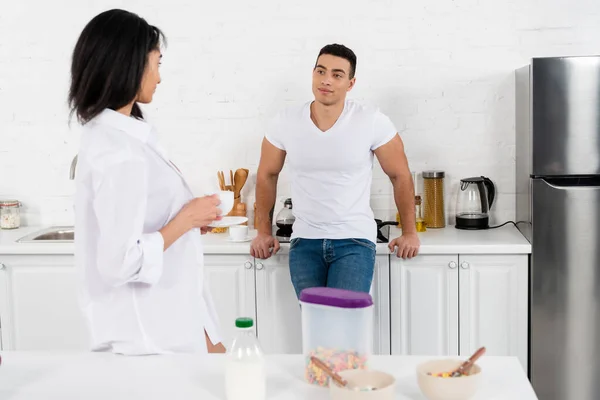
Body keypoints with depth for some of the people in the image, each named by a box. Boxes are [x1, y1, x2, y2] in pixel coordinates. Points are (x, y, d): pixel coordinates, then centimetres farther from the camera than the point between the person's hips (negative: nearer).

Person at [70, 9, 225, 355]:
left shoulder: (108, 133, 5)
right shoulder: (120, 152, -25)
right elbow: (119, 261, -27)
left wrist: (186, 217, 8)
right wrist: (186, 219, -17)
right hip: (149, 328, -9)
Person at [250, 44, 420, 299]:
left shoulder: (372, 122, -9)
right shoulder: (285, 123, -3)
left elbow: (400, 176, 2)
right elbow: (267, 175, 12)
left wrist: (409, 232, 5)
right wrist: (263, 232, 13)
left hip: (354, 240, -2)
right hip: (304, 241, 2)